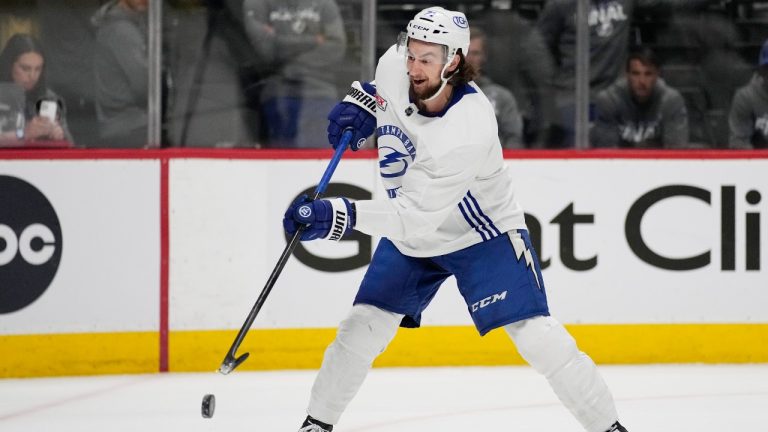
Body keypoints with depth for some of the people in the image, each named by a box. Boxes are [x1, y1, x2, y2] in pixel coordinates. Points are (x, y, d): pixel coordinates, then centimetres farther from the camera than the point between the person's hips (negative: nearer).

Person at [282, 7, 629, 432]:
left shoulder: (469, 132, -37)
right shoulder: (395, 65, -18)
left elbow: (414, 215, -39)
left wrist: (339, 216, -47)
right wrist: (360, 103, -5)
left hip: (482, 232, -6)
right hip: (409, 236, 6)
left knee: (536, 336, -16)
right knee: (361, 328, 1)